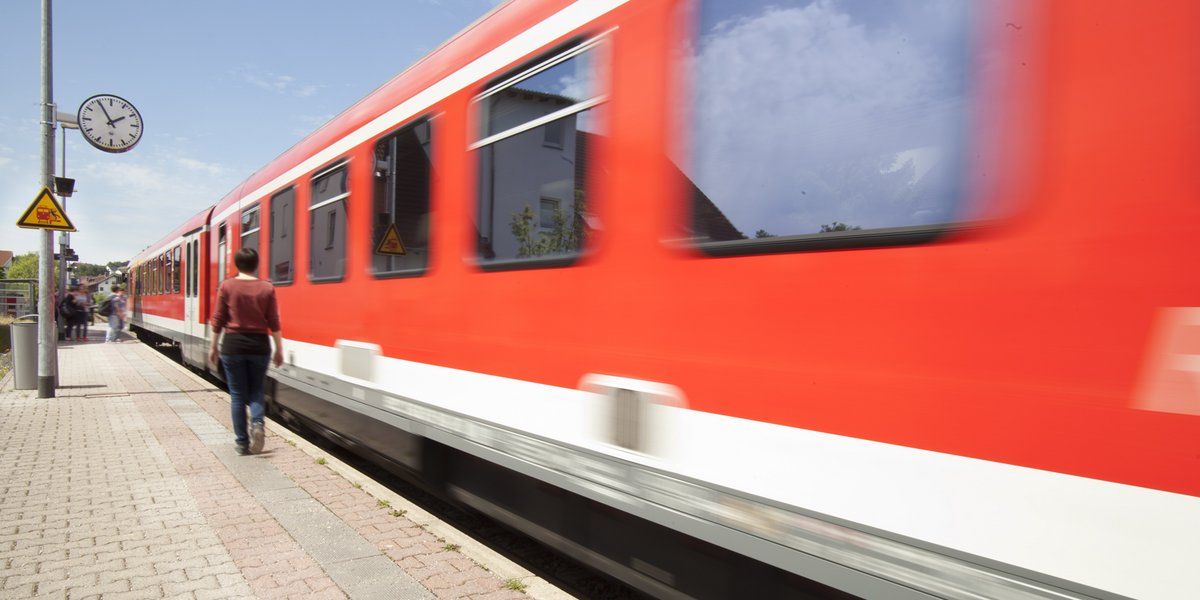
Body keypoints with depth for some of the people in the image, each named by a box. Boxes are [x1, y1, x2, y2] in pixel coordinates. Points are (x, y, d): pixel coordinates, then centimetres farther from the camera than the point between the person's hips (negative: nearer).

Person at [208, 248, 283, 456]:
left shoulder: (227, 286, -3)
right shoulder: (267, 288, -2)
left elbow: (218, 320, 0)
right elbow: (274, 323, -2)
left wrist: (214, 347, 11)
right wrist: (279, 350, 6)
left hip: (233, 345, 0)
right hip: (259, 345, 1)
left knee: (237, 394, 8)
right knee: (256, 392, 15)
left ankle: (242, 442, 10)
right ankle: (257, 424, -12)